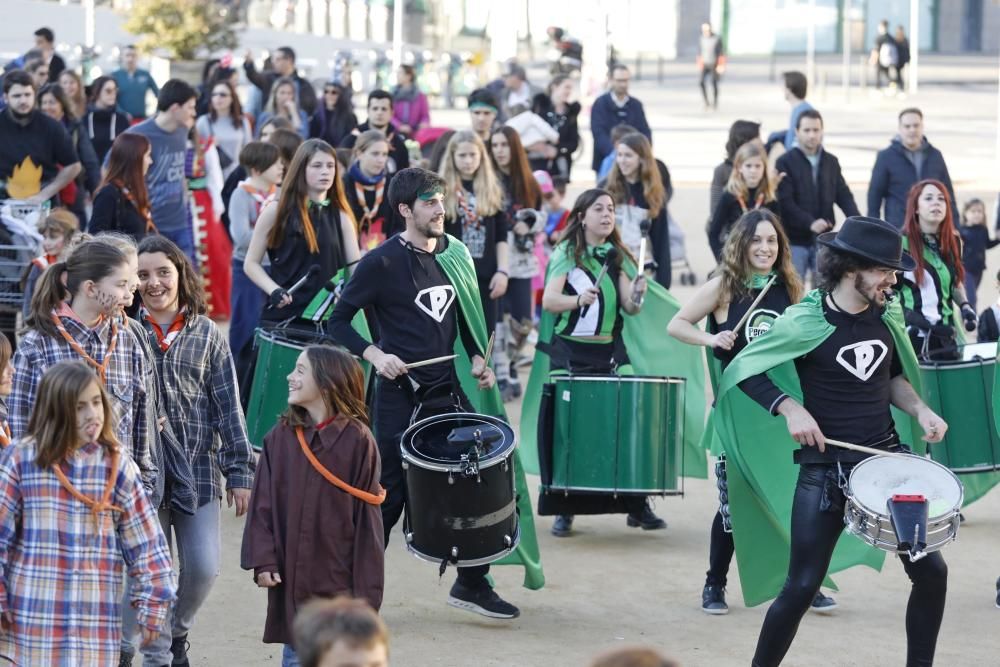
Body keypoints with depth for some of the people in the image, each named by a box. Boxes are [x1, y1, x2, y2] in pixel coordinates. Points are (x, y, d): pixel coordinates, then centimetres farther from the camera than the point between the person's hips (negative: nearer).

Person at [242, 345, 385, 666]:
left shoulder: (357, 440, -7)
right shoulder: (281, 437, 2)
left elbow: (367, 517, -6)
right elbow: (263, 504, 4)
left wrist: (366, 591, -8)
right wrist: (263, 561, -6)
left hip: (339, 580, -3)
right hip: (291, 579, 3)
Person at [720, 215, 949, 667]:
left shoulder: (886, 316, 1)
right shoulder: (806, 322, -15)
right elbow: (744, 368, -6)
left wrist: (920, 411, -1)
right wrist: (789, 407, -19)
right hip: (826, 469, -5)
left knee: (930, 570, 2)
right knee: (802, 586, -6)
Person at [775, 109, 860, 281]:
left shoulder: (831, 162, 9)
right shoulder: (785, 162, -5)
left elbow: (843, 196, 8)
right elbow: (785, 202, -14)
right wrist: (810, 222, -27)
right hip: (795, 241, -4)